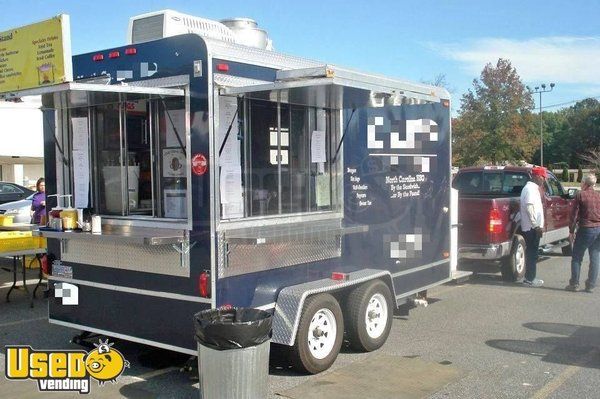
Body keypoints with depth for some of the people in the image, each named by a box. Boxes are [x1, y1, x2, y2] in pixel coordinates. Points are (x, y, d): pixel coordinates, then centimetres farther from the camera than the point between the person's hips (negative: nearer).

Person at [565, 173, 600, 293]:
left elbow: (574, 215, -7)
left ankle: (574, 284, 5)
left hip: (586, 229, -4)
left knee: (577, 258, 5)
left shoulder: (580, 195, -6)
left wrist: (571, 231, -1)